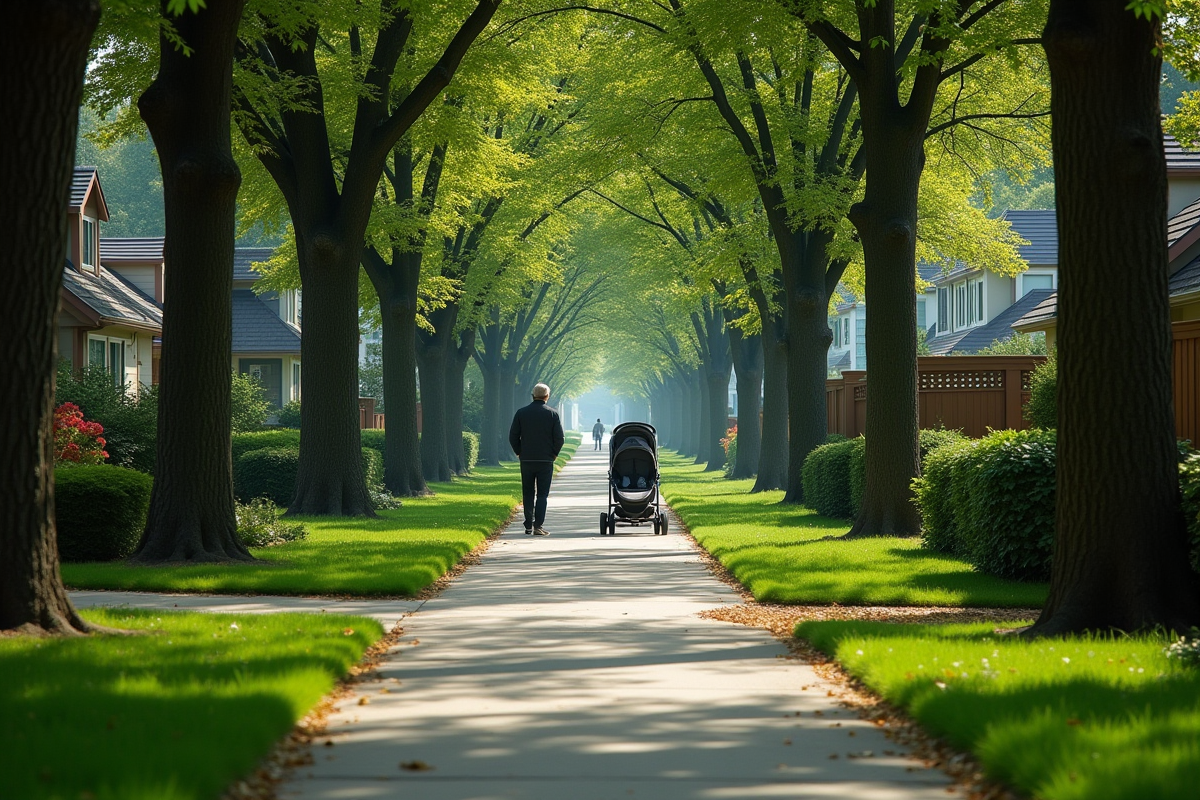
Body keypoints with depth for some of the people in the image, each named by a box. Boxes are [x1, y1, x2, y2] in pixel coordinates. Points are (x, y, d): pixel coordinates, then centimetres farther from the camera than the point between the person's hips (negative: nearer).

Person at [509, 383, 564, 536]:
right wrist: (553, 454, 8)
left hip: (526, 460, 2)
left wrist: (519, 452, 12)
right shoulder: (553, 414, -4)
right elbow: (559, 438, -6)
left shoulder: (521, 413, 1)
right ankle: (538, 526, -8)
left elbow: (513, 436, 1)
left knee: (527, 494, 9)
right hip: (545, 460, -2)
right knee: (542, 494, 1)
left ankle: (528, 526, 7)